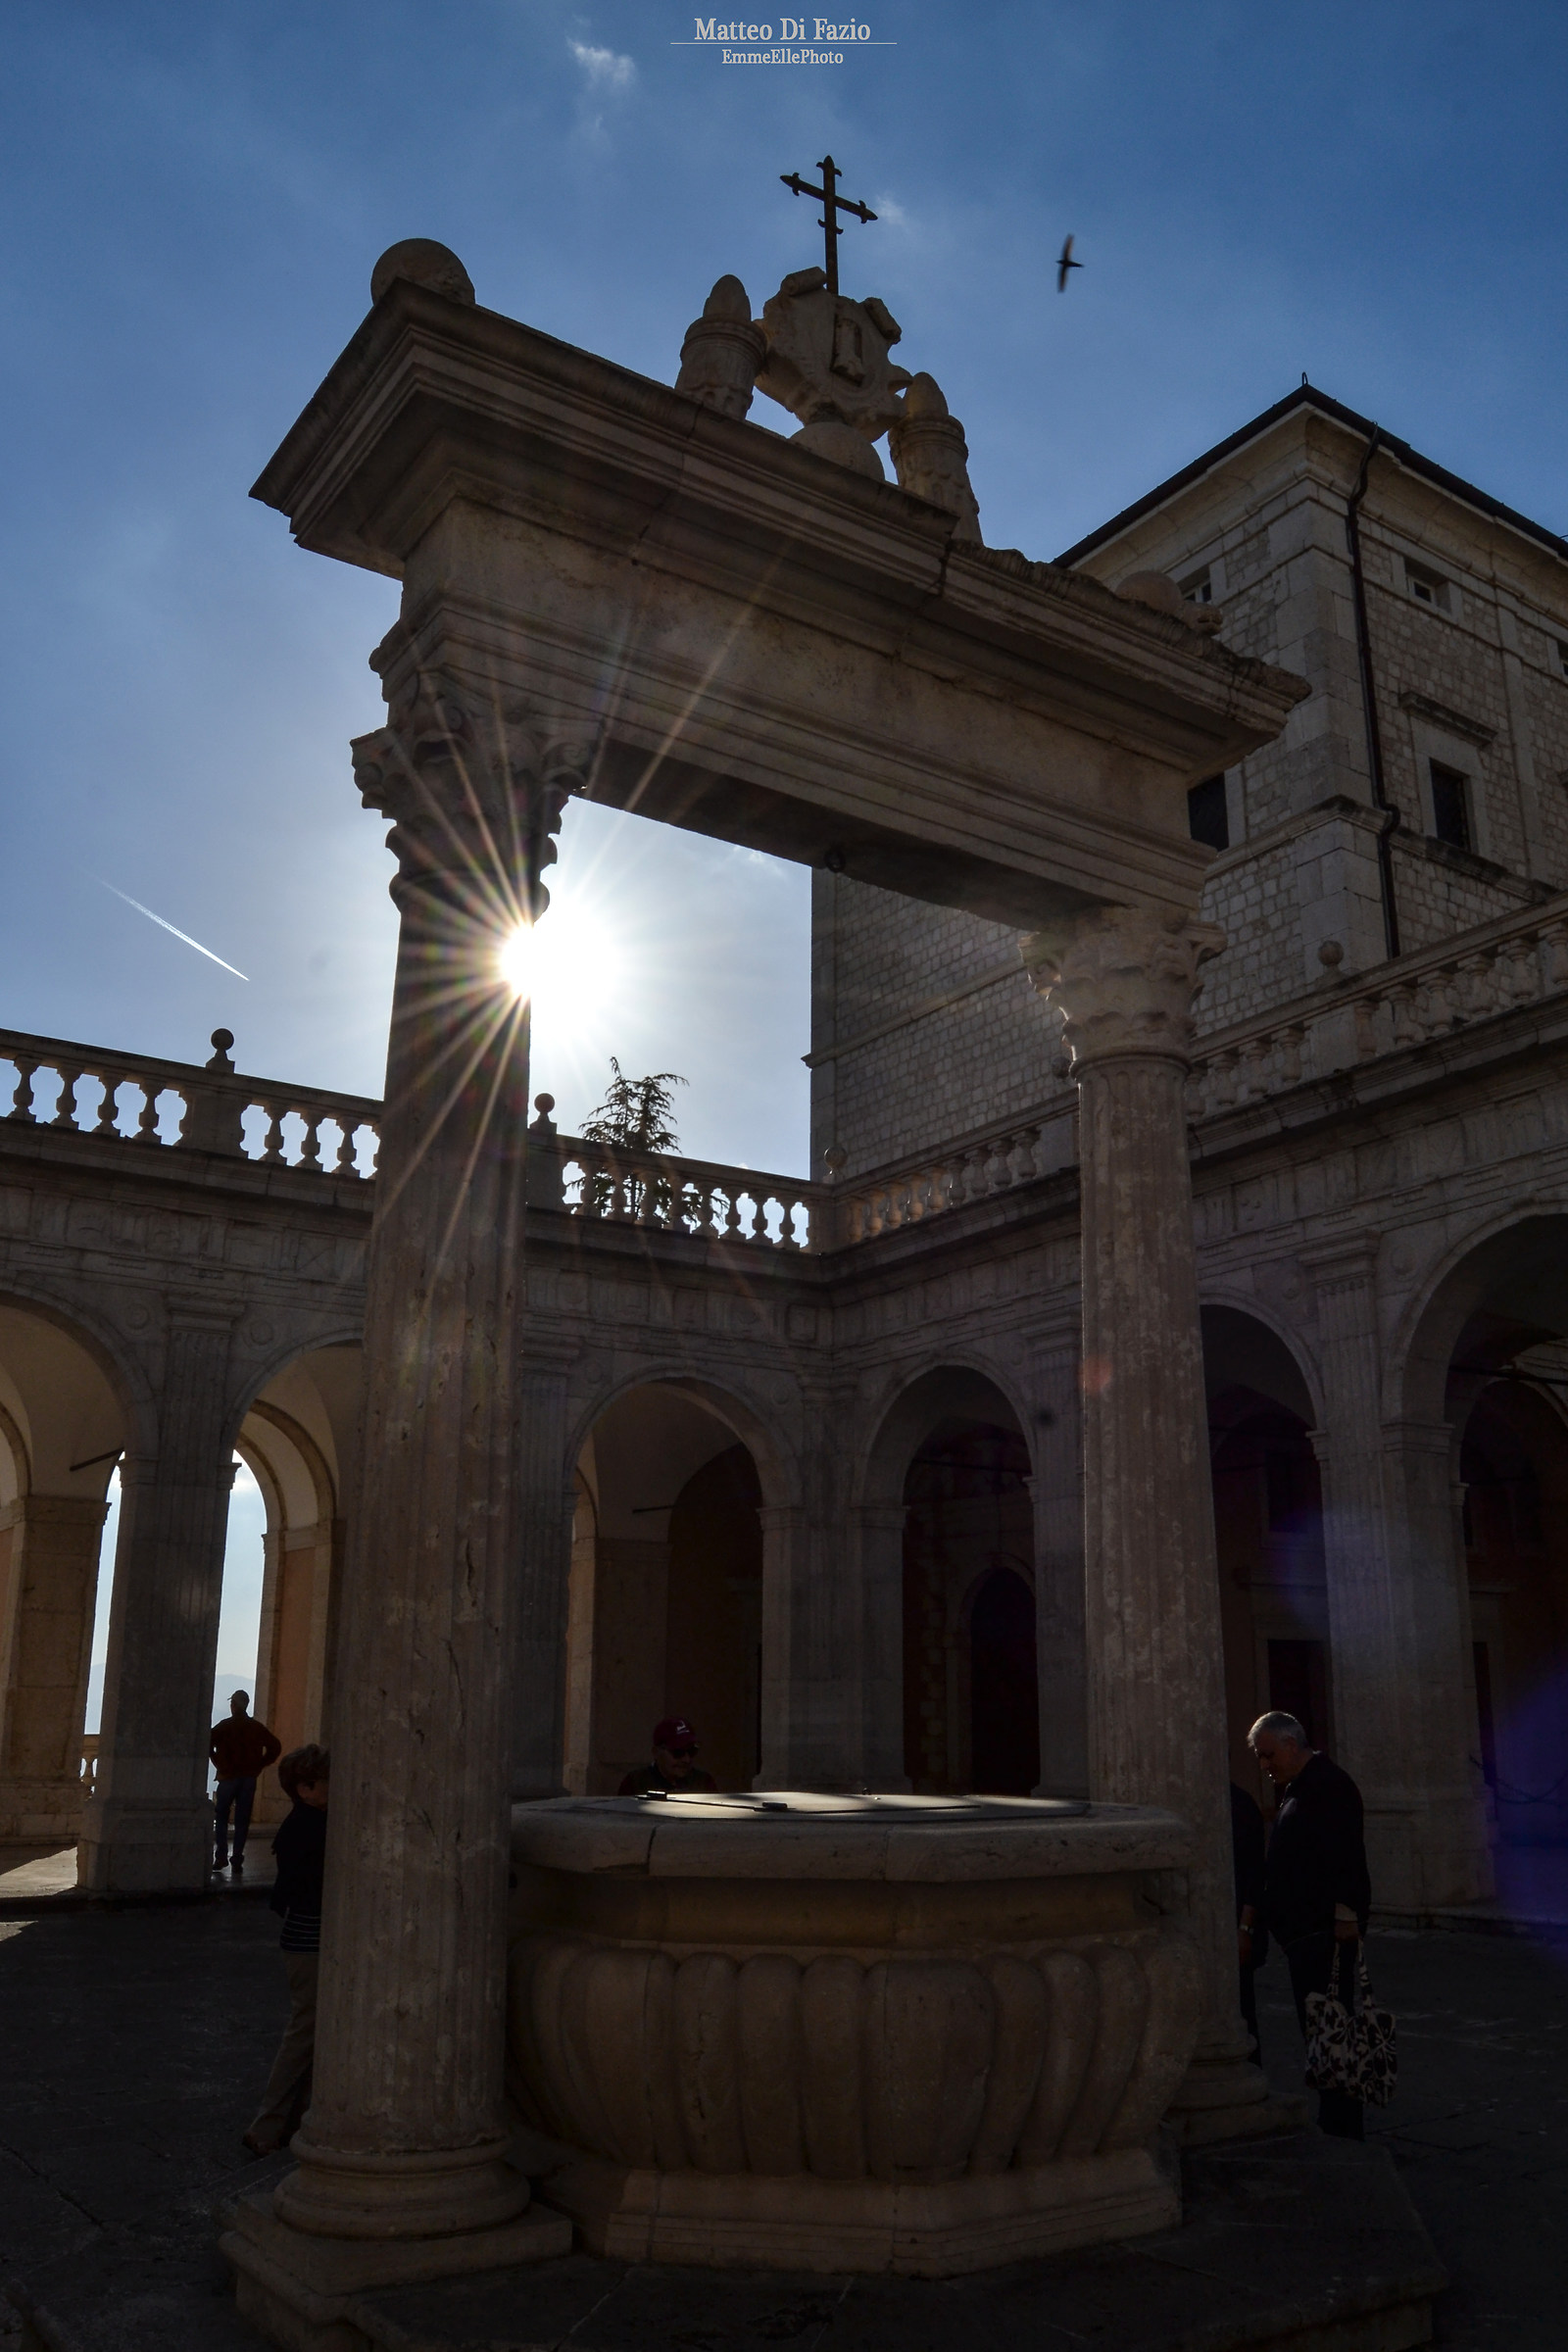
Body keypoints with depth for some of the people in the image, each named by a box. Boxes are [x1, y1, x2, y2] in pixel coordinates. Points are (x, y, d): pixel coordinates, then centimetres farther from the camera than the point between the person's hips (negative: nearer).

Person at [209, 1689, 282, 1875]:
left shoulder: (224, 1726, -4)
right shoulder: (257, 1728, 5)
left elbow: (208, 1744, -18)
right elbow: (275, 1746, 2)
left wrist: (218, 1764, -8)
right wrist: (260, 1765, 5)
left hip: (228, 1777, -2)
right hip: (249, 1779, 2)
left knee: (221, 1818, 12)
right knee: (242, 1820, 7)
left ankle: (221, 1857, 5)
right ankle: (237, 1861, 4)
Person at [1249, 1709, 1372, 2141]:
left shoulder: (1329, 1785, -12)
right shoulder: (1294, 1790, 19)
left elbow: (1349, 1854, -20)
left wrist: (1346, 1915, -23)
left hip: (1327, 1932, -10)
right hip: (1303, 1931, 10)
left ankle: (1342, 2129, -4)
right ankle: (1334, 2125, 19)